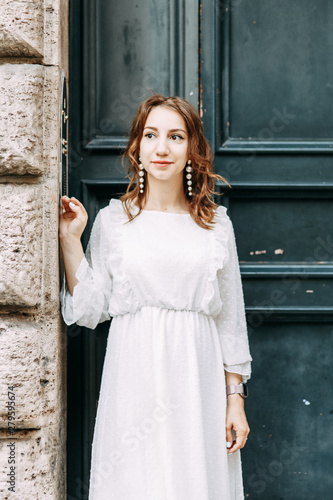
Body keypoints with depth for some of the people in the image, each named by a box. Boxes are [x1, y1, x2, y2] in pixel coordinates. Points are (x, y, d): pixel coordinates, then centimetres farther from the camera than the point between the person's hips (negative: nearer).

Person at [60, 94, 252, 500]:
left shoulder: (215, 224, 6)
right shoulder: (112, 221, 4)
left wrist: (235, 398, 4)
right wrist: (70, 241, -4)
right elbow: (88, 311, 1)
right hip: (134, 382, -1)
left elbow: (230, 318, 8)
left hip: (197, 381, 1)